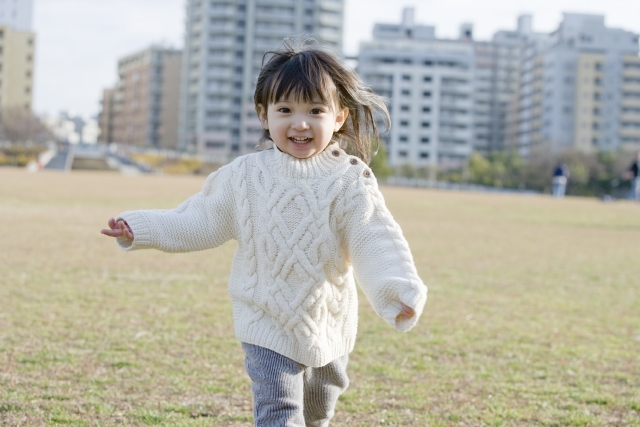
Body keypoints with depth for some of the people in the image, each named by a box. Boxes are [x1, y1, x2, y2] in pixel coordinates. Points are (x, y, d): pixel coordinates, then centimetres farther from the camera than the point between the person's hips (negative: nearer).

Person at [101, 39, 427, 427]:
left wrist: (398, 291, -37)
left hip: (329, 327, 1)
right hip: (268, 326, -1)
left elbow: (375, 242, -20)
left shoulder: (350, 181, -11)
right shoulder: (245, 176, -5)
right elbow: (201, 223, 5)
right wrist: (142, 229, -1)